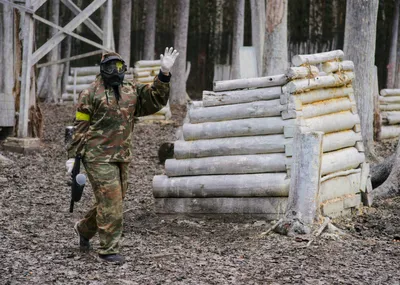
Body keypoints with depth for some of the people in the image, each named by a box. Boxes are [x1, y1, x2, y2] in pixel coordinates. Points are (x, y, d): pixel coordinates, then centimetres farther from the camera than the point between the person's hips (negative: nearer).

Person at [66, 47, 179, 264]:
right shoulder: (91, 94, -5)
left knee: (114, 200, 15)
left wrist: (164, 74, -8)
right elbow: (79, 126, -5)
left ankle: (84, 229, 38)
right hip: (98, 156, -7)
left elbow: (155, 100, 4)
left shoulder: (131, 92, 12)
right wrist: (72, 155, -7)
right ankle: (108, 249, -1)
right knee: (110, 201, -10)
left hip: (122, 157, 7)